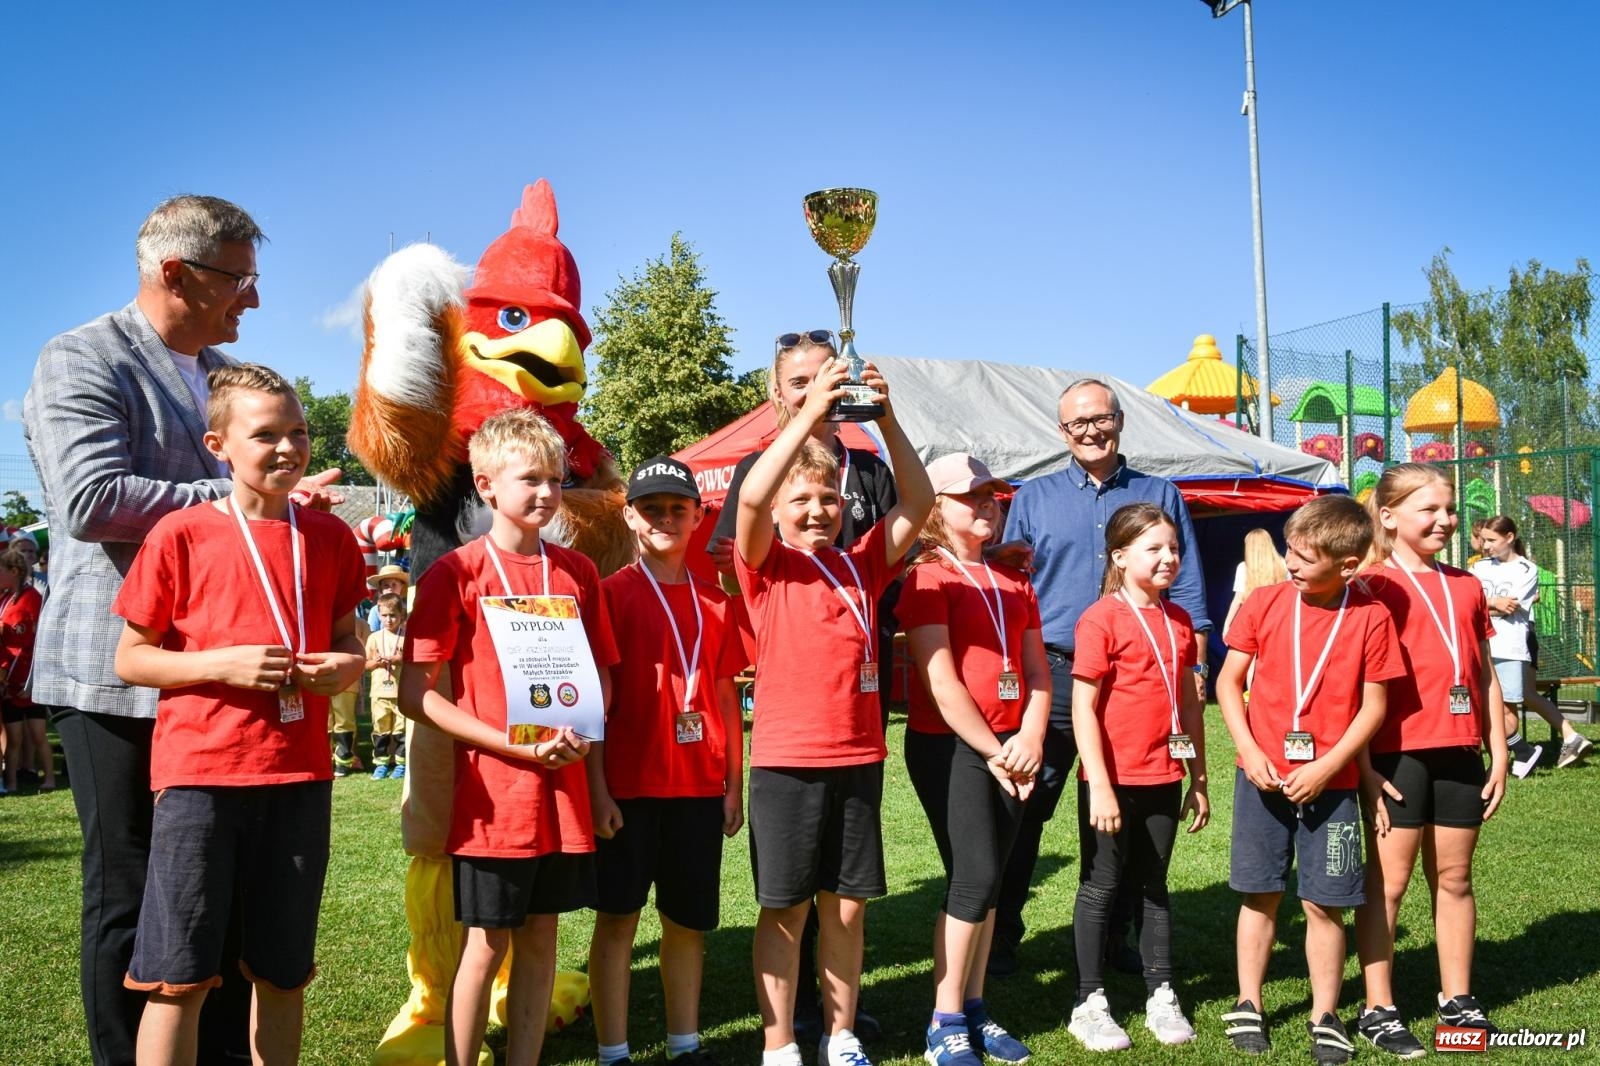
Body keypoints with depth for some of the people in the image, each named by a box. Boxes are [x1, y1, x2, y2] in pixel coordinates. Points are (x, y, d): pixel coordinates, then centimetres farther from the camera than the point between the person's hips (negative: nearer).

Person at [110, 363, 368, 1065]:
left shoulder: (329, 537, 8)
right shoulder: (181, 535, -3)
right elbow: (129, 659, 0)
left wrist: (346, 665, -5)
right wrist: (222, 665, -15)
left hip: (299, 775, 3)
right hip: (200, 772, -3)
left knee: (283, 972, 11)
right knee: (179, 974, 0)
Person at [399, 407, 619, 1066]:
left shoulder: (576, 572, 7)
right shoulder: (456, 573, -7)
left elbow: (602, 674, 15)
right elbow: (415, 694, -10)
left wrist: (582, 734, -6)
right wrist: (516, 746, -16)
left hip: (564, 786, 4)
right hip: (493, 790, -4)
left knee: (540, 937, 12)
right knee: (487, 941, 3)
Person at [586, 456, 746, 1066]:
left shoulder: (715, 603, 9)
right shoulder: (612, 594, -2)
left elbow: (725, 697, 12)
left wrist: (734, 784, 9)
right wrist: (596, 785, -10)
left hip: (700, 785, 4)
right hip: (629, 784, -4)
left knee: (688, 920, 11)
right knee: (617, 916, 4)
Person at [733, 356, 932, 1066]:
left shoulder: (861, 564, 8)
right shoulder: (767, 567, -2)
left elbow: (918, 503, 0)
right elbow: (750, 499, -21)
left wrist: (885, 418, -12)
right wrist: (810, 413, -25)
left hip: (858, 758, 4)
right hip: (786, 761, -4)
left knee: (847, 907, 12)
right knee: (784, 909, 6)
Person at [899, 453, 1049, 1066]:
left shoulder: (1014, 582, 13)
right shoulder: (929, 578, -7)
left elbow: (1037, 671, 10)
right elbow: (940, 680, -13)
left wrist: (1028, 740, -6)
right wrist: (992, 751, -11)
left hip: (1010, 748, 6)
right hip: (948, 745, -6)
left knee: (988, 880, 10)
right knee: (974, 877, -9)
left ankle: (973, 1010, 21)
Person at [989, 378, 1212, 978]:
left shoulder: (1160, 496, 11)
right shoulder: (1034, 498, 11)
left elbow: (1187, 591, 11)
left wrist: (1194, 666, 2)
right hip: (1053, 674, -1)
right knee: (1025, 809, -2)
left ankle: (1112, 933, 22)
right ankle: (1001, 934, 9)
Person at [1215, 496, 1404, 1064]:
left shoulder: (1371, 617, -6)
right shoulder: (1265, 602, -3)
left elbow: (1374, 705, -3)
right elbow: (1228, 681, 2)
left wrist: (1327, 767, -11)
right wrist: (1248, 750, -9)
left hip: (1330, 781, -1)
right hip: (1263, 777, 1)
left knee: (1324, 902, 5)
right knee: (1260, 894, 10)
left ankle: (1325, 1016, 21)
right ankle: (1248, 1004, 24)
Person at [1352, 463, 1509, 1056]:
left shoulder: (1466, 586, 13)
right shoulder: (1374, 586, -5)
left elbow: (1485, 676, 16)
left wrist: (1498, 752, 10)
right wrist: (1364, 767, -13)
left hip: (1459, 752, 6)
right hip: (1397, 753, -5)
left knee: (1454, 878, 13)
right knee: (1388, 881, 2)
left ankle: (1458, 1002, 25)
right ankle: (1378, 1011, 10)